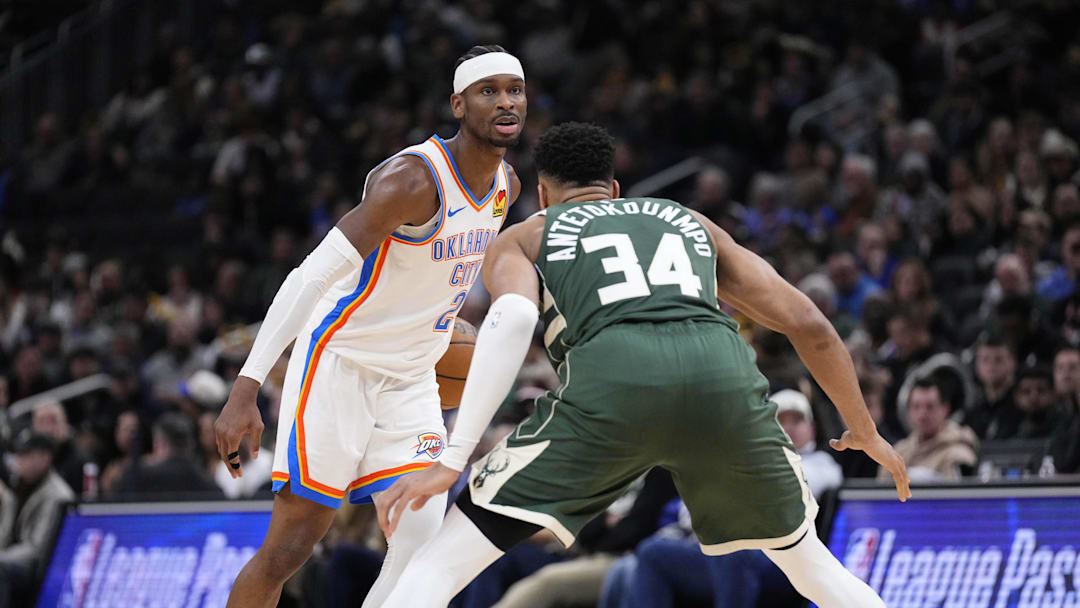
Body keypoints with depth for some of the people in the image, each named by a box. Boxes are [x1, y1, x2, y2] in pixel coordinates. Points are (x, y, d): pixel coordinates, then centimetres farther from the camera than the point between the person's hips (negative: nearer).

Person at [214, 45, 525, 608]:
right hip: (338, 364, -7)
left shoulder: (505, 184, 3)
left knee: (424, 542, -10)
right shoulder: (415, 177, -24)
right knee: (289, 547, -6)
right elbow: (312, 276, -27)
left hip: (410, 382, 7)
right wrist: (246, 389, -33)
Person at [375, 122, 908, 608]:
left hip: (612, 383, -3)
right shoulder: (691, 223, 37)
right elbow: (809, 325, 30)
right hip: (724, 379, 3)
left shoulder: (524, 238, 28)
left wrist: (452, 460, -3)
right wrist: (865, 432, 44)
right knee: (807, 562, 30)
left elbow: (512, 320, 3)